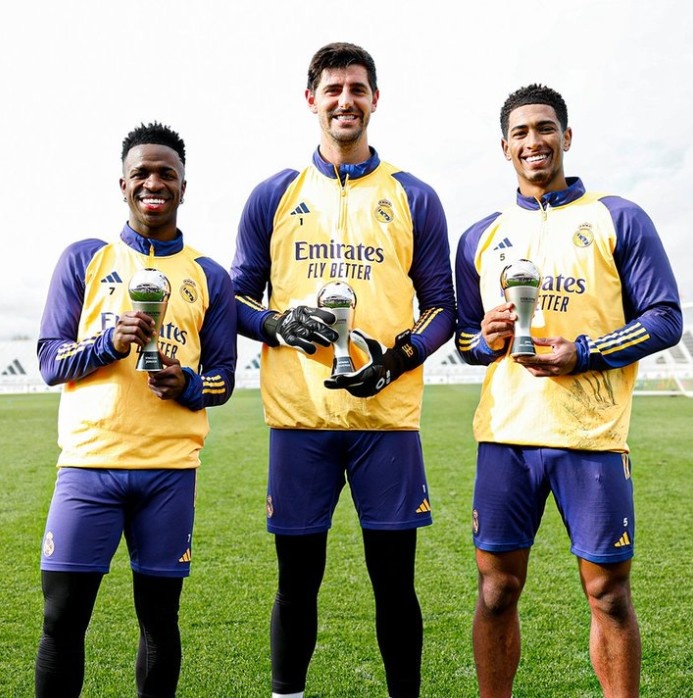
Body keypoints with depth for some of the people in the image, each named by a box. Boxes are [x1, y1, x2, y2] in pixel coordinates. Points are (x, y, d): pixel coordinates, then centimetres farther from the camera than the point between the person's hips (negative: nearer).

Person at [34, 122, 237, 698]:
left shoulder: (209, 277, 11)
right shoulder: (84, 259, 10)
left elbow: (222, 378, 12)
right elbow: (49, 359, 5)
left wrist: (187, 386, -10)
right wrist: (108, 342, -14)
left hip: (170, 467, 1)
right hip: (89, 460, 0)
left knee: (159, 616, 6)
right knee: (62, 618, 0)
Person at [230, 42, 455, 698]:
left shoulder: (414, 198, 9)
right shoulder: (273, 196, 10)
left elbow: (441, 306, 9)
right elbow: (239, 298, 12)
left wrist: (398, 357, -10)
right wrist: (279, 325, -10)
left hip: (387, 414, 0)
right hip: (298, 416, 1)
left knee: (394, 579, 6)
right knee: (297, 579, 9)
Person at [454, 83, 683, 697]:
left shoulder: (618, 220, 4)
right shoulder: (481, 238, 15)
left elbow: (665, 320, 0)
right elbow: (464, 333, 20)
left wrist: (582, 352, -13)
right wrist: (485, 341, -4)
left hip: (592, 435, -3)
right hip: (506, 433, 3)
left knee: (609, 593, 4)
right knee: (497, 588, 7)